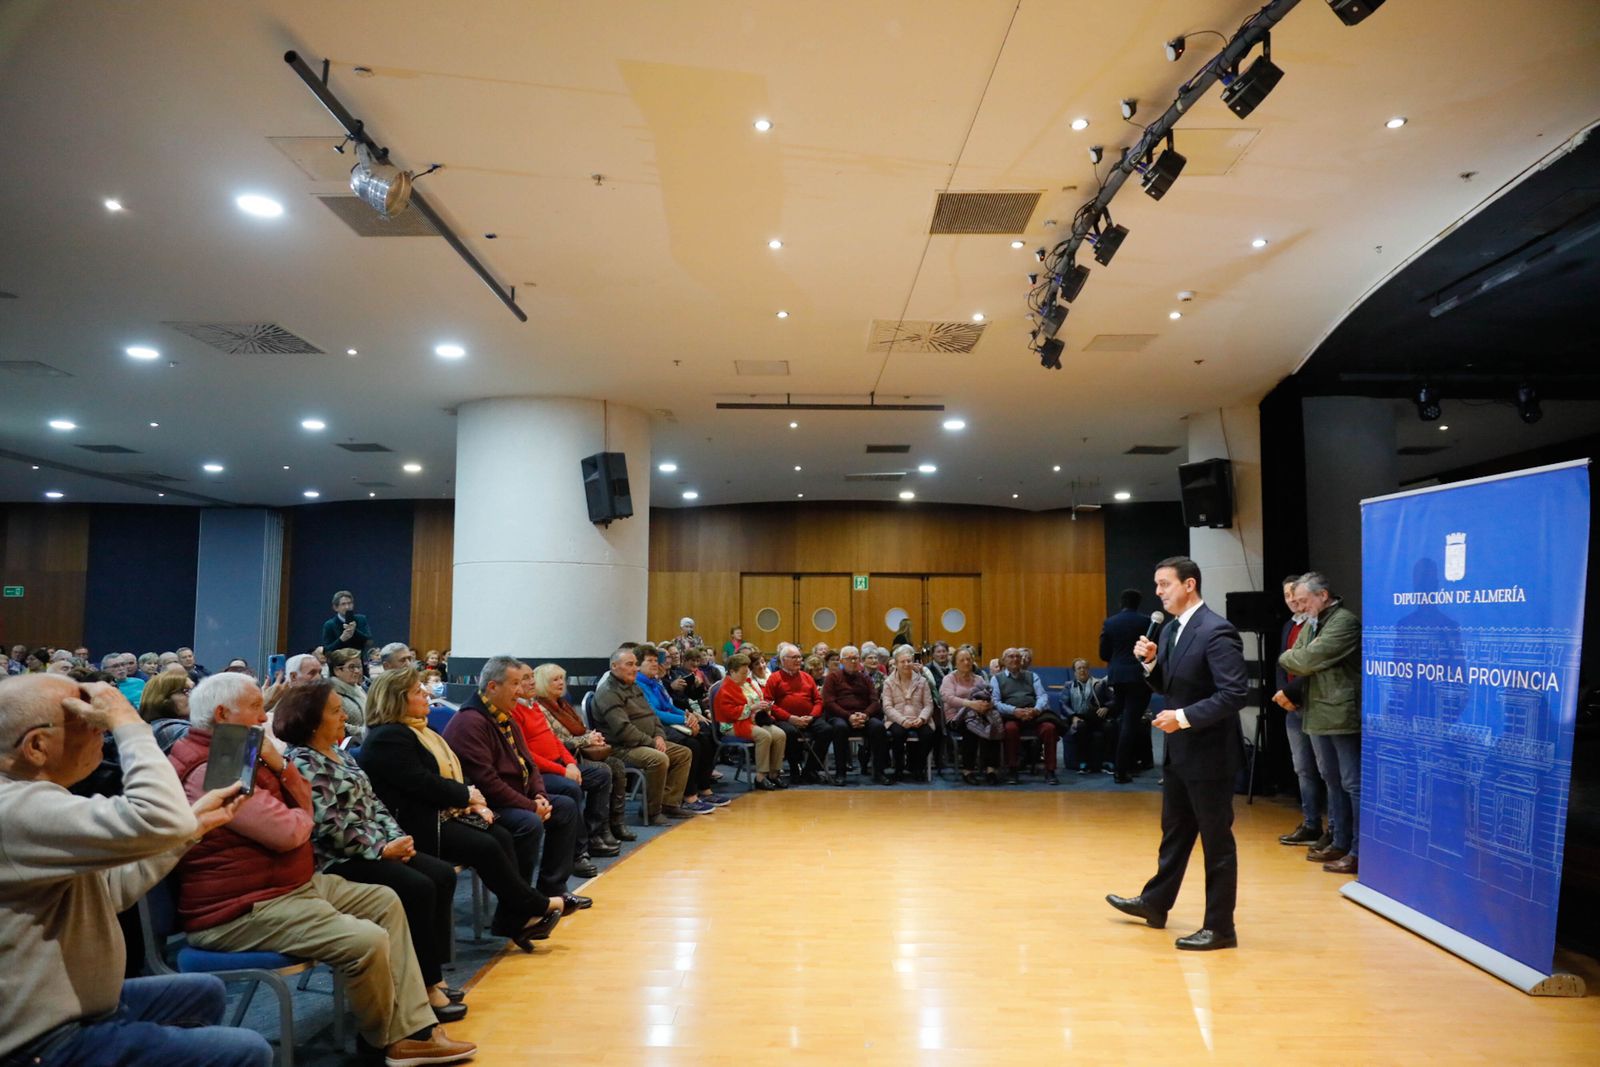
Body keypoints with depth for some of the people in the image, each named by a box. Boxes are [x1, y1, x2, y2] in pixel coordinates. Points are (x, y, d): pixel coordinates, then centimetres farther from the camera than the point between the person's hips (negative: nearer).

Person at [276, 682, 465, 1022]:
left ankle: (433, 976, -2)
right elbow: (330, 826, -21)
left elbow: (372, 803, 17)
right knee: (418, 889, -23)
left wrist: (396, 838, 1)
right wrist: (382, 849, -17)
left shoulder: (339, 753, 15)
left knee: (443, 875, -4)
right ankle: (424, 988, -12)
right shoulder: (302, 763, -14)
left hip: (375, 848, 9)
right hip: (336, 860, -9)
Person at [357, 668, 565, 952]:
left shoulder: (417, 729, 16)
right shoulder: (387, 738, -15)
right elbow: (422, 784, -22)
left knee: (503, 837, -10)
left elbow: (450, 771, 17)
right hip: (415, 825, -10)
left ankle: (512, 921, -10)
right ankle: (536, 907, -6)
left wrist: (473, 800, -1)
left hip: (442, 813, 10)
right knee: (486, 848, -21)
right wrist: (467, 795, -9)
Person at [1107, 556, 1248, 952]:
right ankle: (1154, 903, 36)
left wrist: (1185, 717, -26)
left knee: (1216, 839, 3)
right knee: (1174, 832, 21)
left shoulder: (1217, 631, -20)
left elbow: (1235, 694, -25)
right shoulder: (1170, 630, 9)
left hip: (1209, 753, -9)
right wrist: (1150, 663, -2)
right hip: (1178, 751, 9)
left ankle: (1220, 927, 14)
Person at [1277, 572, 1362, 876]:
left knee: (1352, 783, -3)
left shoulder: (1344, 621, -14)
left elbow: (1307, 659, -18)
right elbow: (1296, 662, 13)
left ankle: (1359, 852, 1)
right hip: (1318, 714, 9)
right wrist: (1296, 658, -7)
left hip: (1343, 715, -9)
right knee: (1332, 781, 16)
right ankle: (1340, 843, 26)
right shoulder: (1310, 624, 15)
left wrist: (1288, 657, 1)